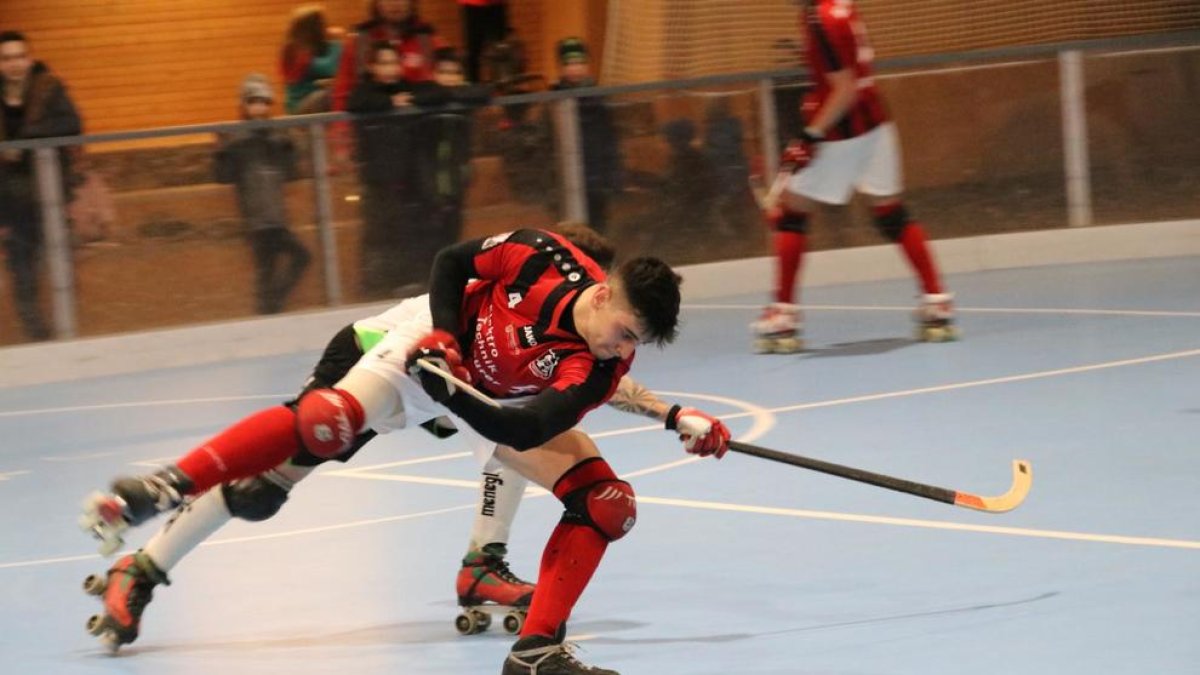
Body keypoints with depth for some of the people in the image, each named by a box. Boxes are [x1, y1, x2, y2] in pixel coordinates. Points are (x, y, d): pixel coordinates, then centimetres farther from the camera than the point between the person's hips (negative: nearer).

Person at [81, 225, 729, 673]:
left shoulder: (599, 369, -28)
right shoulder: (542, 256, -30)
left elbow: (522, 432, -36)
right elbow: (451, 263, -12)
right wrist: (445, 333, -25)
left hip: (499, 400, 3)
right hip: (434, 338, -3)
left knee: (606, 504, -12)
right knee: (328, 422, -30)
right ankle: (166, 487, -22)